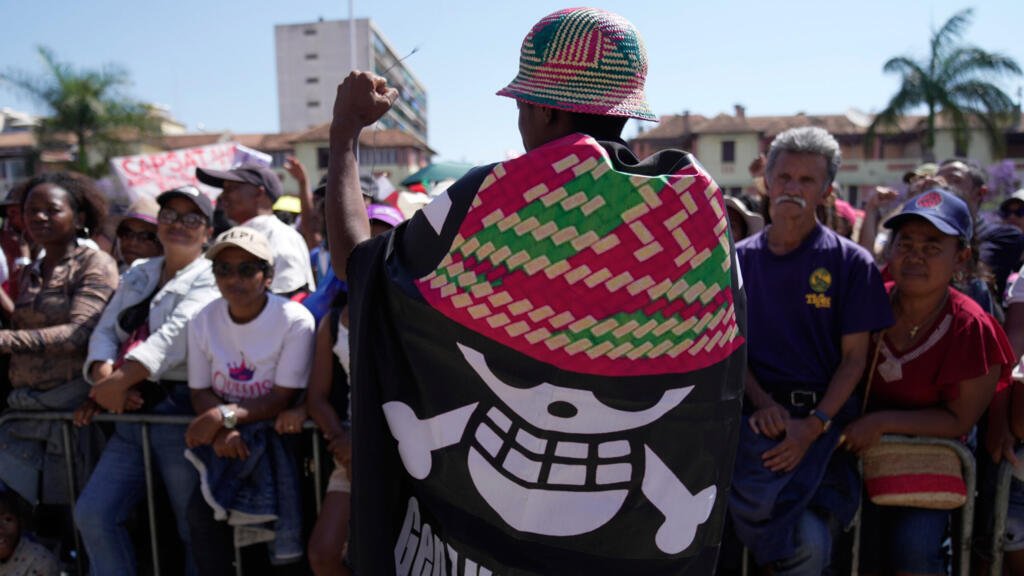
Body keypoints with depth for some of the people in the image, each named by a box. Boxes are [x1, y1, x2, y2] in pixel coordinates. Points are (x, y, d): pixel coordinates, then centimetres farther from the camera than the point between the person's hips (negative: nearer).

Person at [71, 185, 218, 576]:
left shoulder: (211, 279, -4)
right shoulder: (138, 274, 18)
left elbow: (174, 337, -17)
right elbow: (105, 330, 9)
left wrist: (114, 384, -22)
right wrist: (105, 380, -11)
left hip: (181, 411, -6)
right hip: (132, 413, 7)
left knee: (196, 528, 1)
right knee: (93, 513, 0)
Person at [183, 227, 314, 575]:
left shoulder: (295, 320, -15)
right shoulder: (203, 321, 1)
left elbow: (283, 399, -15)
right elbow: (200, 391, 2)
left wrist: (225, 415, -24)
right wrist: (221, 430, -18)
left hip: (276, 436, -4)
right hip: (225, 438, 4)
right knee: (201, 510, -16)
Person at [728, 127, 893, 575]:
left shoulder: (851, 262, 5)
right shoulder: (742, 259, 12)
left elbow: (854, 356, 2)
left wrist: (814, 425, -11)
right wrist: (763, 403, -8)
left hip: (824, 416, -1)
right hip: (760, 413, 1)